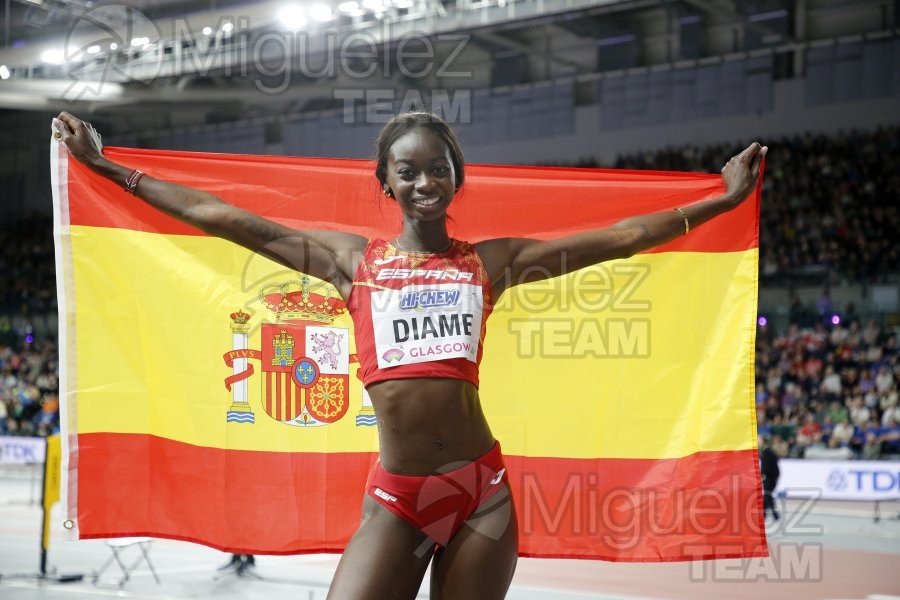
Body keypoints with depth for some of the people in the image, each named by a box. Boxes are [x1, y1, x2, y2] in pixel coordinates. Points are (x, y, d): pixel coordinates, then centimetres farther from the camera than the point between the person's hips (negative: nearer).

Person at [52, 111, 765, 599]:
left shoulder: (489, 262, 9)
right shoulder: (352, 258, 8)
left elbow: (619, 238, 10)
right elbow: (217, 215, 9)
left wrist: (724, 199, 10)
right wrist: (104, 165, 10)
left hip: (482, 489, 0)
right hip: (394, 497, 0)